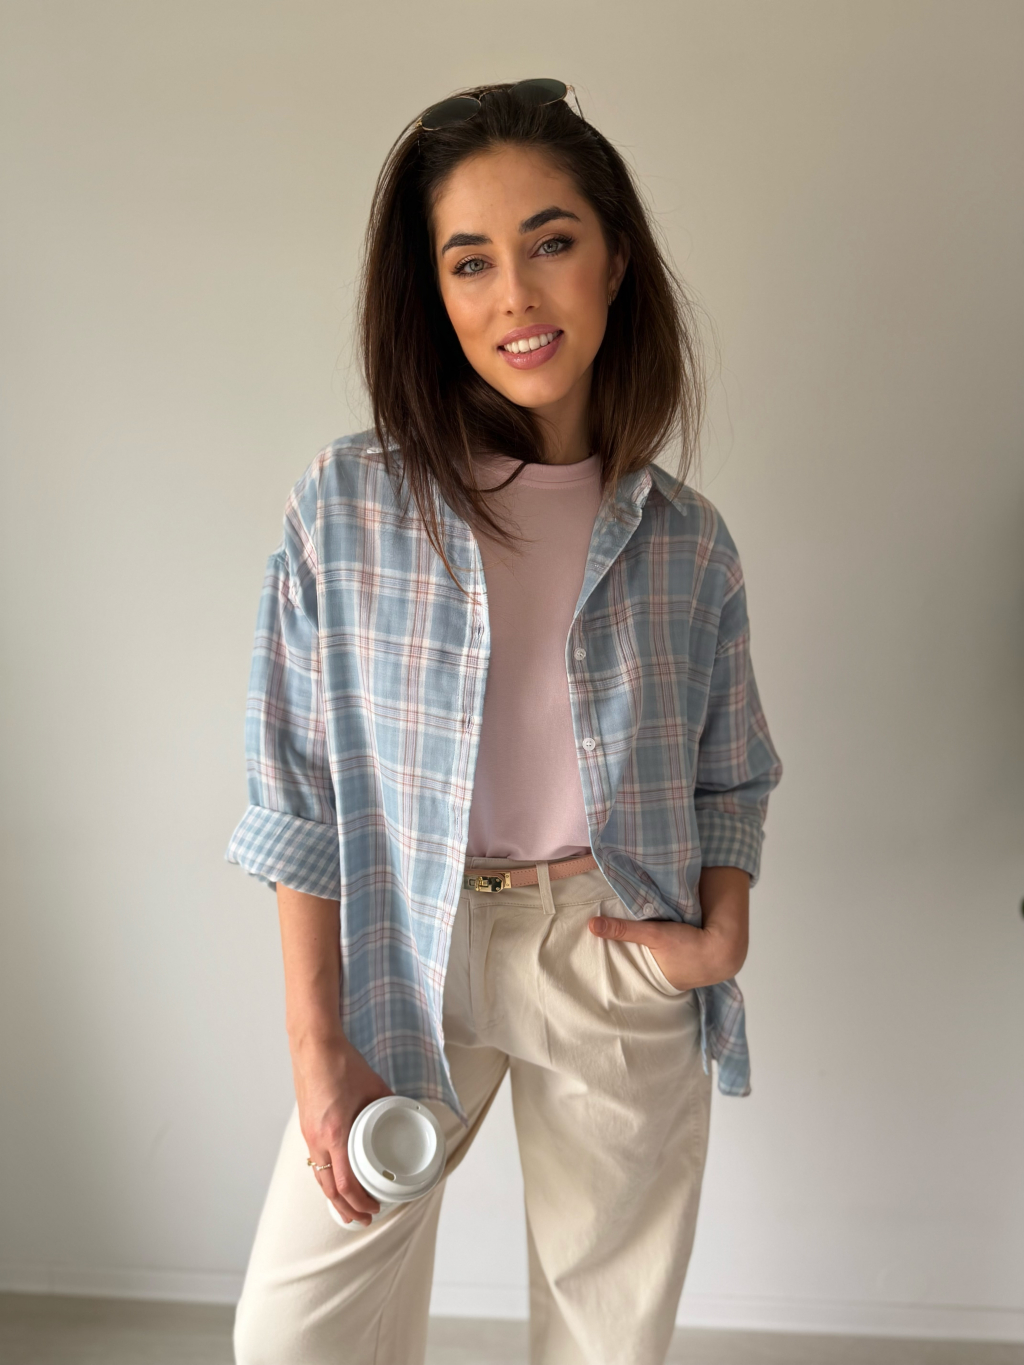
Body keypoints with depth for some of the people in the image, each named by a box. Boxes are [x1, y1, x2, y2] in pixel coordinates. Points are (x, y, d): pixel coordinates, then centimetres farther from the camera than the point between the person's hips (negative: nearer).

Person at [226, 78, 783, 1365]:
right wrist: (317, 1045, -7)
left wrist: (723, 931, -10)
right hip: (411, 958, -1)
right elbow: (300, 795, -7)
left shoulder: (688, 540, -3)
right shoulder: (346, 506, -9)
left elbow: (731, 777, 8)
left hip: (626, 970, 2)